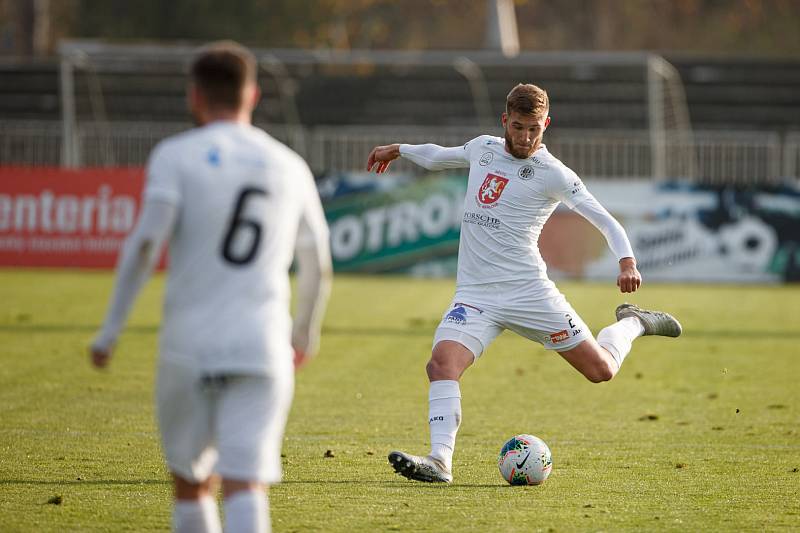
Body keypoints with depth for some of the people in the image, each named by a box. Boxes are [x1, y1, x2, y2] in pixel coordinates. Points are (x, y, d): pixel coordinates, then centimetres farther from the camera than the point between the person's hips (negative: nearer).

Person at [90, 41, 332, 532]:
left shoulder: (176, 156, 2)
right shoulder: (290, 166, 13)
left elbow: (145, 243, -11)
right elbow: (319, 268, 22)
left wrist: (110, 331, -8)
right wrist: (306, 333, 39)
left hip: (189, 347, -1)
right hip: (263, 351, 1)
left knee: (191, 484, 17)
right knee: (245, 488, -9)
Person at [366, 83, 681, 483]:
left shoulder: (552, 173, -7)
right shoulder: (483, 149, 9)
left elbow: (605, 221, -10)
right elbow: (437, 157, 32)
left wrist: (627, 261, -26)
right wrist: (397, 150, 40)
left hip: (529, 293, -3)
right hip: (474, 296, 3)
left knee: (601, 370, 1)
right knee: (442, 363, -24)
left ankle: (633, 323, 33)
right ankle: (439, 461, -28)